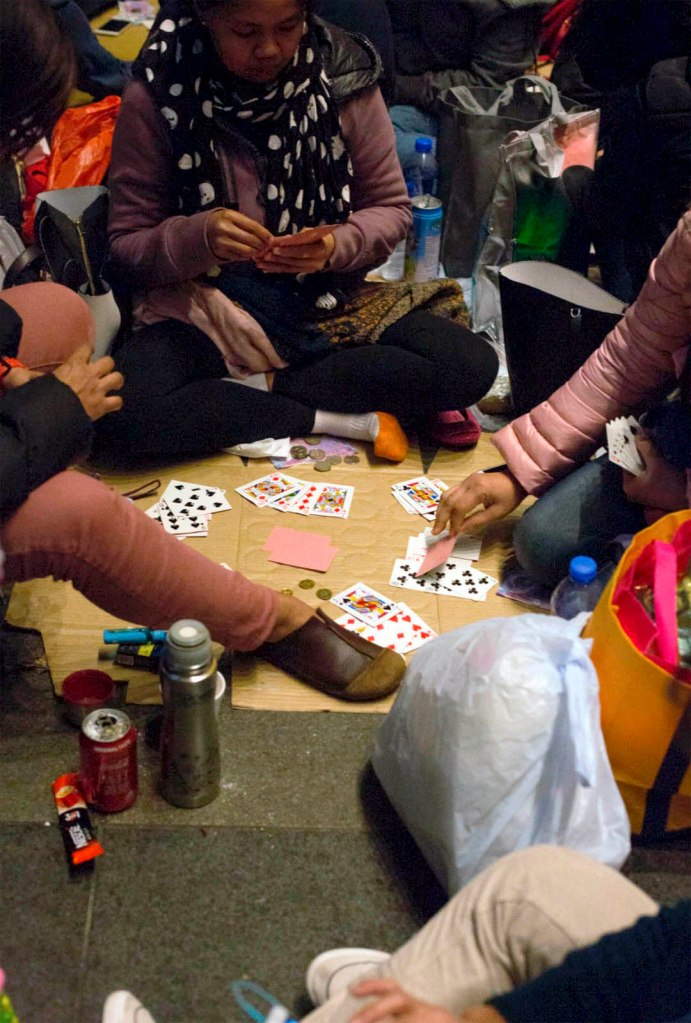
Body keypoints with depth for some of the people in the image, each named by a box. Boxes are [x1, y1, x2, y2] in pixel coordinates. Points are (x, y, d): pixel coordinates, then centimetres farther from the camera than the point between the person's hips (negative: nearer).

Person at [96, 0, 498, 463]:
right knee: (120, 415, -32)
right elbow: (127, 245, -4)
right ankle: (348, 420, -17)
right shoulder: (156, 96, -8)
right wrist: (197, 238, -25)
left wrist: (337, 246, -18)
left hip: (327, 306, 2)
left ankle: (258, 388, -11)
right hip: (208, 315, -1)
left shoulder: (342, 78, -5)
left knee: (470, 364, -21)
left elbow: (391, 208, 4)